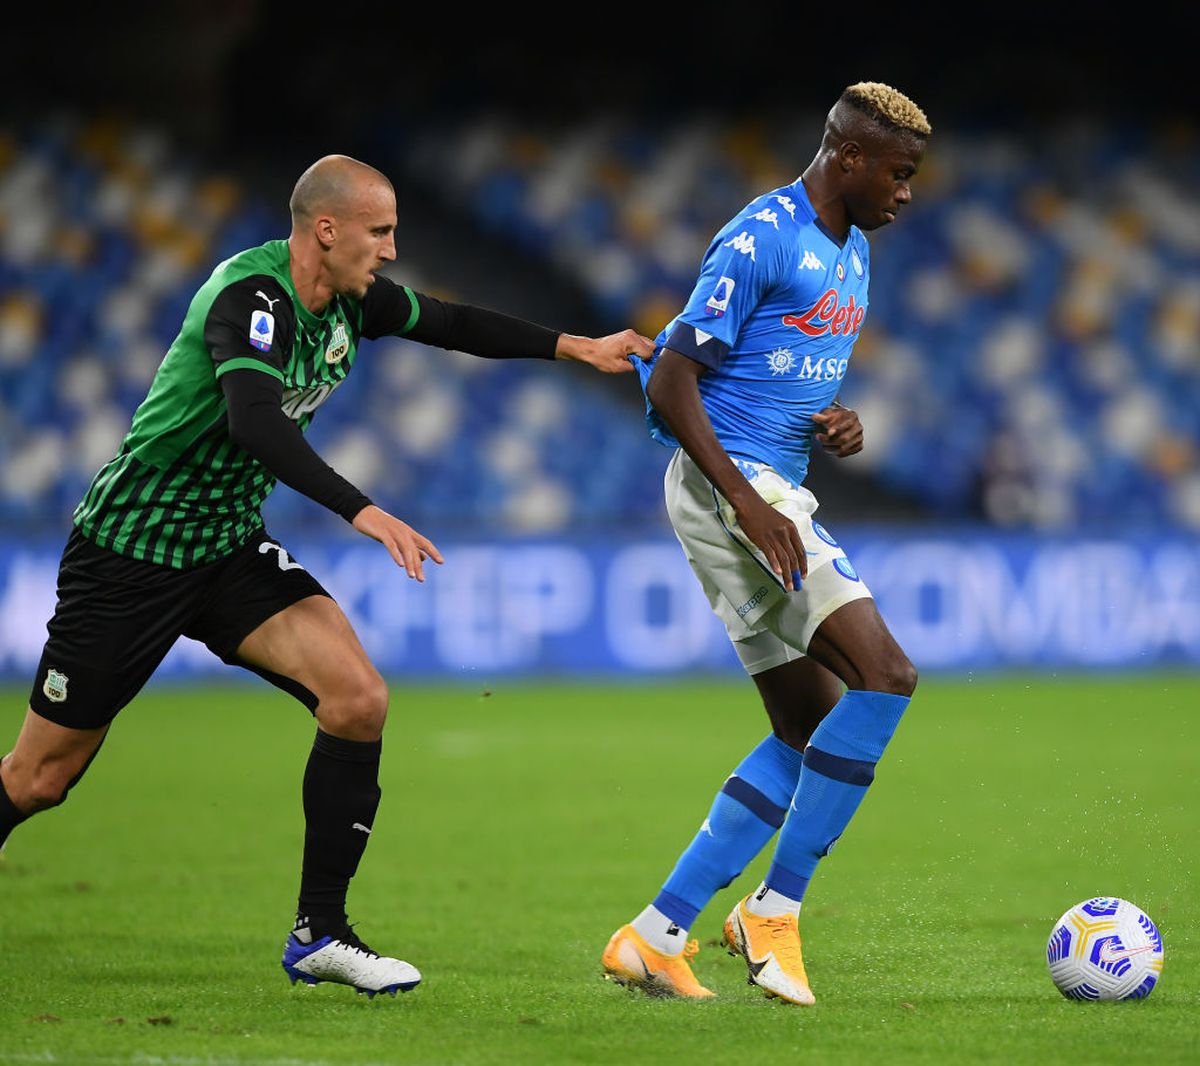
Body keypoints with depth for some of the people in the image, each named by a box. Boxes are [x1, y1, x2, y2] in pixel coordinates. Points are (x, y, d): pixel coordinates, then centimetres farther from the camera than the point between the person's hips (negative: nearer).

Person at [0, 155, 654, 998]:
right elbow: (254, 422, -41)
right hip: (132, 544, -7)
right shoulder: (251, 299, -25)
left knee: (358, 699, -13)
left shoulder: (350, 298, 1)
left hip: (231, 547, 7)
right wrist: (361, 511, -50)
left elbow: (449, 323, 19)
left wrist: (576, 347, 14)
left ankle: (320, 932, -5)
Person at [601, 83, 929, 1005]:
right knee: (884, 678, -18)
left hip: (774, 491, 10)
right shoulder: (760, 239, -12)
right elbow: (672, 382, -15)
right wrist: (747, 503, -24)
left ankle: (657, 936, 6)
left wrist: (842, 429, 3)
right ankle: (774, 911, -13)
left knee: (810, 734, 7)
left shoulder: (852, 254, 17)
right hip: (727, 482, -10)